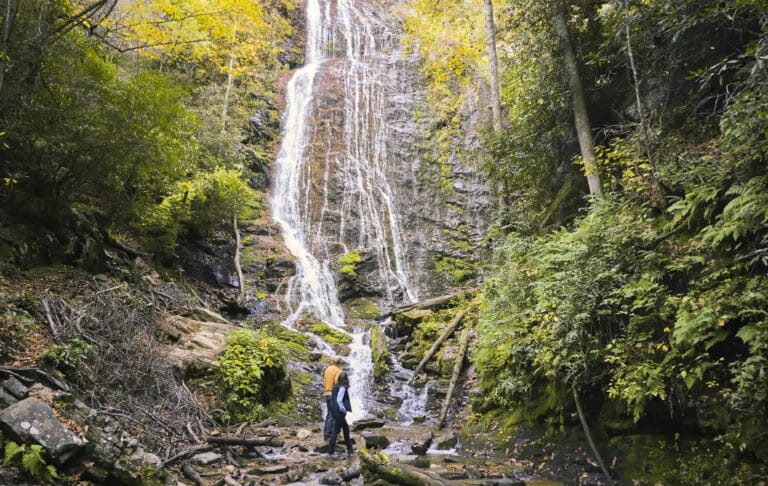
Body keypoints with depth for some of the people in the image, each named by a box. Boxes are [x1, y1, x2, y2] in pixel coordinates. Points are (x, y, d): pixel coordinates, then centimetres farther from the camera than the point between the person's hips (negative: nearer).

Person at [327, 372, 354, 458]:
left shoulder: (336, 386, 8)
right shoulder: (342, 388, -17)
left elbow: (332, 398, 12)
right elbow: (339, 400, -23)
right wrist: (343, 409, -10)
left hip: (335, 411, 9)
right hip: (339, 412, -9)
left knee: (346, 428, 20)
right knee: (336, 431, -2)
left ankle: (349, 449, 31)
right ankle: (330, 452, 2)